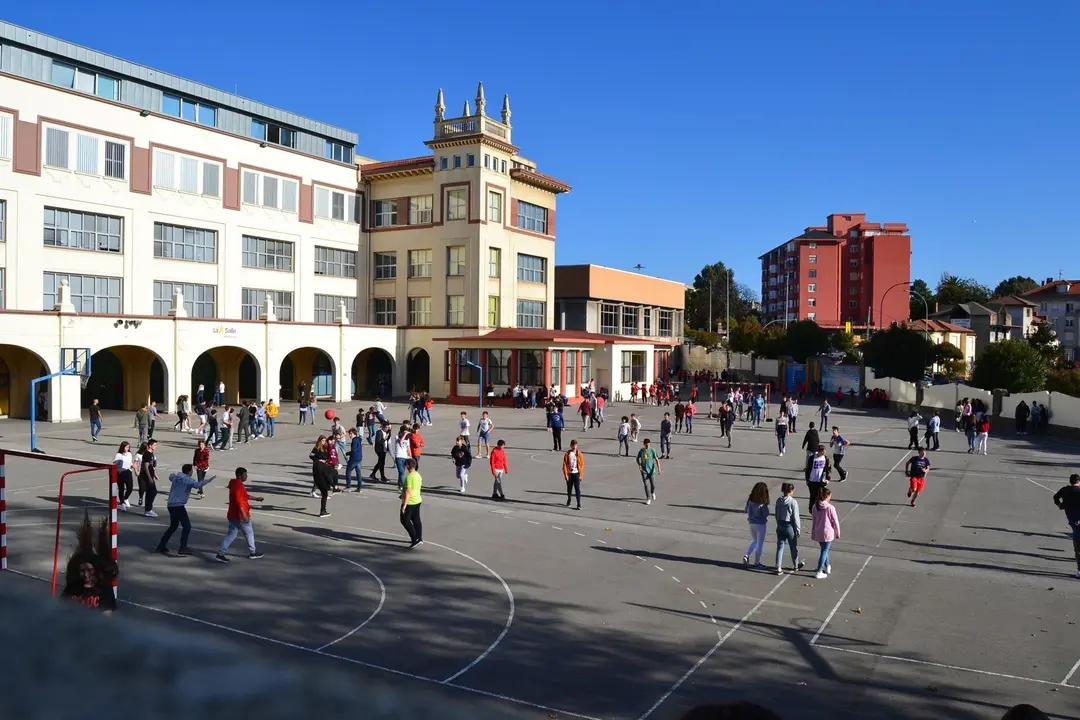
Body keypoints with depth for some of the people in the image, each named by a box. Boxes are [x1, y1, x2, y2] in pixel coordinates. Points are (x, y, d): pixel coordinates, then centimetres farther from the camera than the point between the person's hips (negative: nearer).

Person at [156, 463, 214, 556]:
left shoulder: (176, 477, 11)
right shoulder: (187, 480, -11)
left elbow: (170, 477, 36)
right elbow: (197, 484, -30)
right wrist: (209, 480, -25)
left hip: (170, 505, 9)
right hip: (178, 506, -9)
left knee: (173, 526, 23)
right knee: (187, 526, -5)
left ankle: (161, 545, 25)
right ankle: (183, 548, -10)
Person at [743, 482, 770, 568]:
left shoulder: (750, 499, -5)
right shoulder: (762, 502, -21)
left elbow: (746, 510, 3)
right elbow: (766, 514, -16)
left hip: (752, 523, 5)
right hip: (761, 524, -5)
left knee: (754, 541, 24)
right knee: (760, 543, 11)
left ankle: (746, 556, 6)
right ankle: (756, 563, 18)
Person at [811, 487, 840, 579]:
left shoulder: (815, 506, -4)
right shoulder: (830, 507, -19)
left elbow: (814, 519, 5)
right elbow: (835, 521, -11)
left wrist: (813, 533, 14)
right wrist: (837, 533, 4)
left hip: (817, 533, 5)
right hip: (827, 533, -5)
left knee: (824, 549, 24)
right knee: (824, 551, 5)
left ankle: (827, 567, 38)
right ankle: (819, 572, 7)